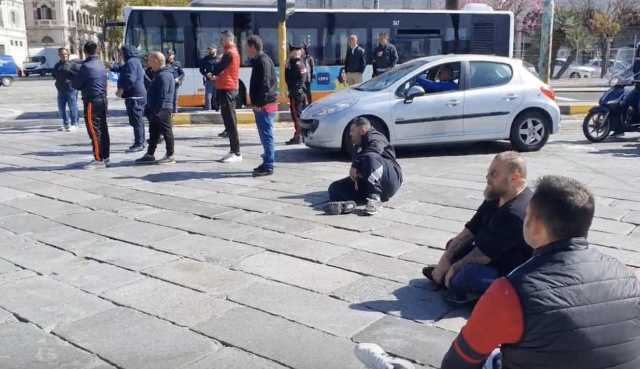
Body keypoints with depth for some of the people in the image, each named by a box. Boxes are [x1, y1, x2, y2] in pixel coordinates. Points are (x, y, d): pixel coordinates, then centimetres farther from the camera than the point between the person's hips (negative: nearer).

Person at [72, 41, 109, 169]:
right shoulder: (101, 64, 11)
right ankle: (105, 157, 17)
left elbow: (75, 84, -7)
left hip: (92, 101, -8)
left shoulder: (86, 66, -13)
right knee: (103, 129, 11)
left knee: (94, 131, -5)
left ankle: (98, 159, -5)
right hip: (103, 99, 8)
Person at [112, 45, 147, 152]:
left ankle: (139, 144, -9)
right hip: (139, 94, 11)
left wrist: (122, 89, -18)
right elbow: (121, 69, 35)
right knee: (138, 119, 14)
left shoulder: (131, 62, -12)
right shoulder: (134, 61, 21)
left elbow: (130, 78, -23)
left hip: (134, 95, -11)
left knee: (135, 120, -10)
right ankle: (140, 142, 21)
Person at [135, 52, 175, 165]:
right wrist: (149, 109, 22)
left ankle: (170, 156, 4)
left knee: (166, 131, -3)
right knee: (153, 132, 15)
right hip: (157, 110, 11)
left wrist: (157, 110, -23)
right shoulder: (160, 74, 17)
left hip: (162, 110, -11)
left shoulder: (164, 75, -17)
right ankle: (150, 155, 22)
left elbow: (163, 95, -23)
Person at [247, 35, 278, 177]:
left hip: (265, 105, -10)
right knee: (265, 135, 14)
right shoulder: (258, 61, 19)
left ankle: (268, 166, -7)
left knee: (266, 135, -9)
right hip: (261, 105, 10)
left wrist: (259, 103, -20)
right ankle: (267, 163, 21)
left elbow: (265, 84, -21)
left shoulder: (263, 61, -13)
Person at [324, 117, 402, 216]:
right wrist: (354, 174, -9)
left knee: (371, 157, -36)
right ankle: (348, 203, -40)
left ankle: (374, 199, -41)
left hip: (389, 181, -8)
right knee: (335, 187, -4)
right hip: (366, 184, 8)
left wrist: (355, 166, -23)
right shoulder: (358, 146, 28)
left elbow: (374, 150, -25)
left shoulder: (375, 137, 0)